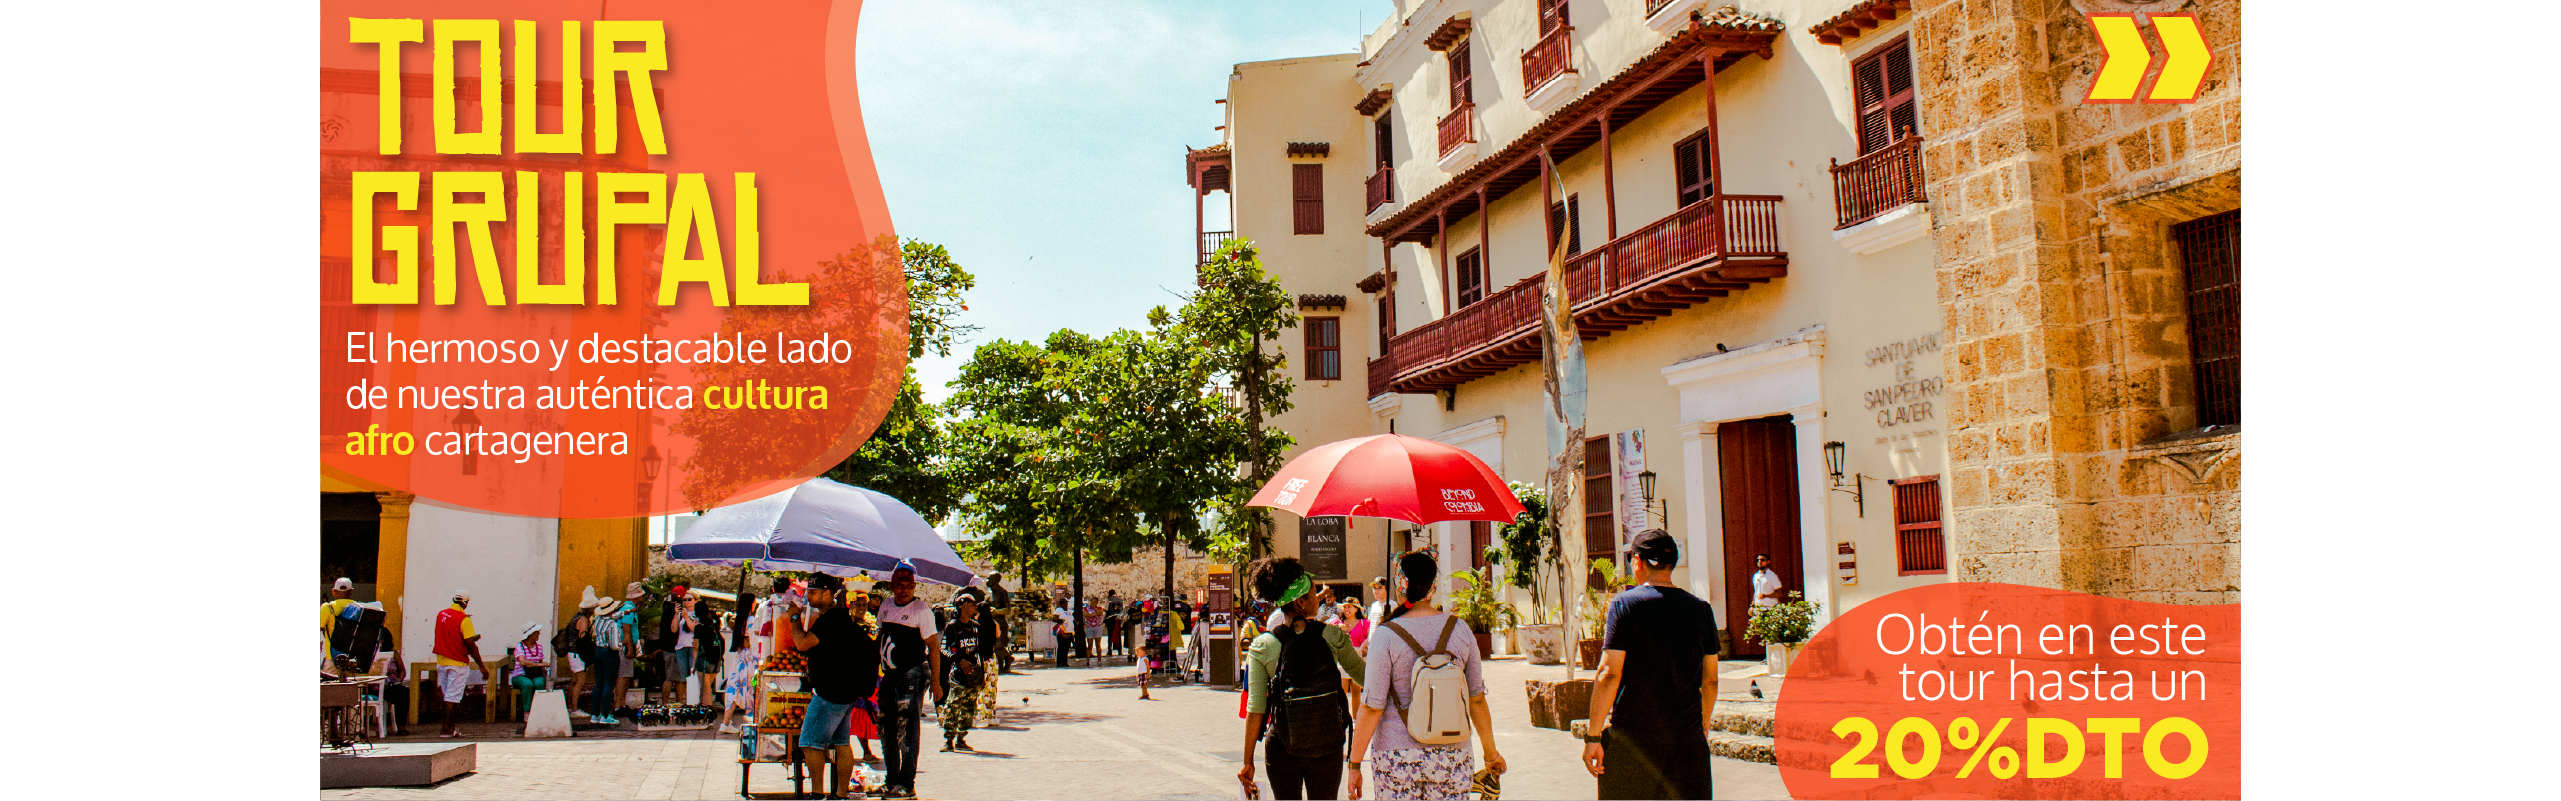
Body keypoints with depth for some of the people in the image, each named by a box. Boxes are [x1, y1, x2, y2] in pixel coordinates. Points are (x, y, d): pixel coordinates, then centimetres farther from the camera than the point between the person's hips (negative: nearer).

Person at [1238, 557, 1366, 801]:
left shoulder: (1262, 647, -9)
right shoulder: (1333, 637, -8)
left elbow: (1255, 709, -10)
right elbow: (1361, 674, 8)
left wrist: (1248, 762, -3)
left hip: (1283, 751, -1)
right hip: (1329, 748, 1)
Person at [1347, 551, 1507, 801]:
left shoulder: (1386, 635, -10)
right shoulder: (1460, 629, 0)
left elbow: (1372, 707, -11)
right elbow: (1477, 699, 6)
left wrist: (1355, 764, -3)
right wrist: (1491, 752, 19)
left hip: (1396, 760, -2)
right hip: (1451, 759, 3)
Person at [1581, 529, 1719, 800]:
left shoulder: (1625, 604, -7)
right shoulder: (1701, 609, 6)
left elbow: (1609, 674, -12)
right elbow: (1710, 680, 11)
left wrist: (1593, 736, -8)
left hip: (1632, 738, -3)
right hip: (1688, 738, 3)